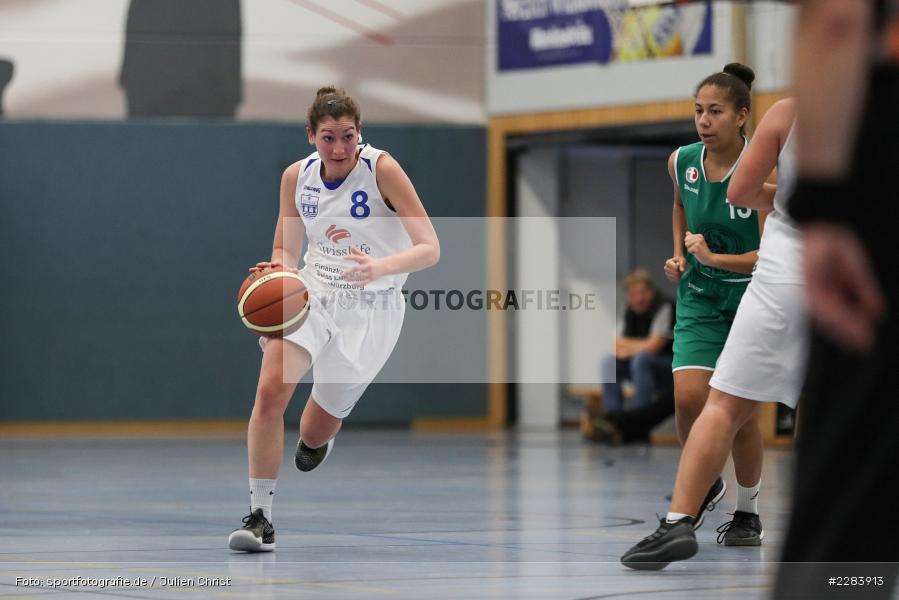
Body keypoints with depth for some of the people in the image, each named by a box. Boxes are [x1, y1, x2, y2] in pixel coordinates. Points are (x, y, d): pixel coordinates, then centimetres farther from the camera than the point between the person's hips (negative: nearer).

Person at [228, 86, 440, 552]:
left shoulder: (382, 169, -16)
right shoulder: (297, 177, -3)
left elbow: (429, 248, -19)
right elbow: (286, 251, 9)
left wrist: (380, 267, -39)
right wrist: (278, 271, -16)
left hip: (371, 308, -2)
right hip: (312, 292, 2)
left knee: (315, 433, 6)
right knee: (271, 388, -25)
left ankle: (315, 442, 47)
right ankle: (260, 517, -18)